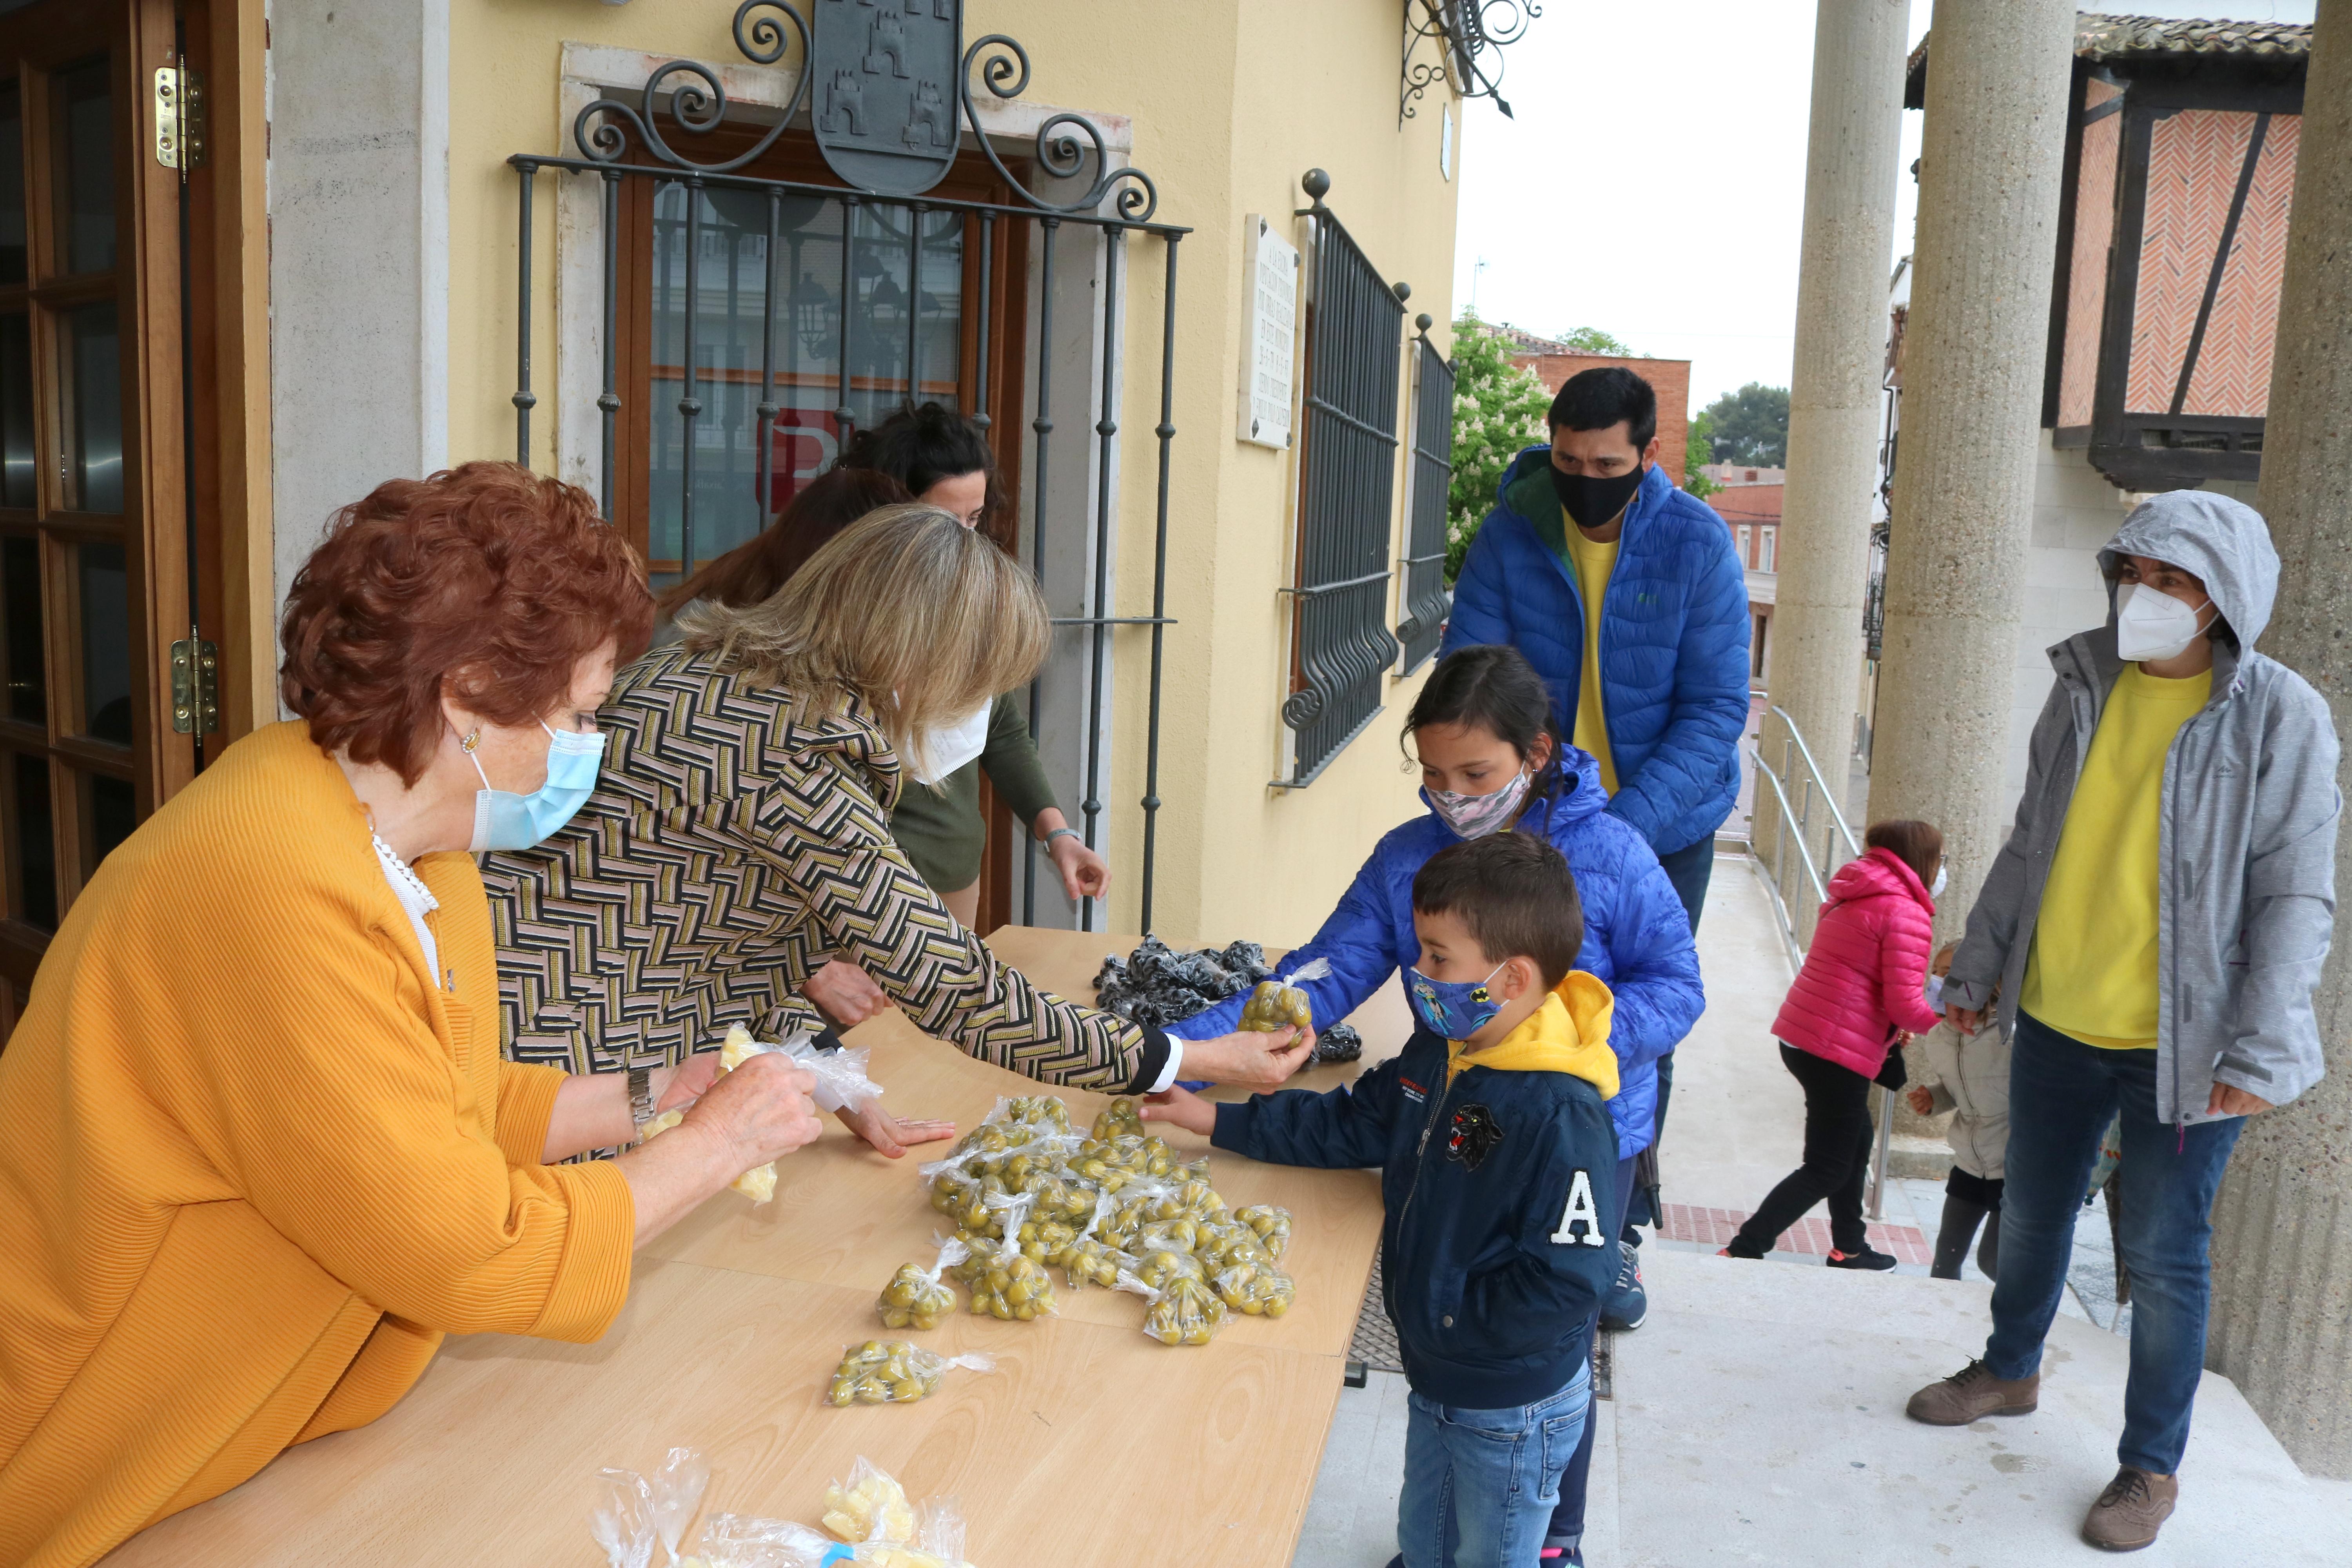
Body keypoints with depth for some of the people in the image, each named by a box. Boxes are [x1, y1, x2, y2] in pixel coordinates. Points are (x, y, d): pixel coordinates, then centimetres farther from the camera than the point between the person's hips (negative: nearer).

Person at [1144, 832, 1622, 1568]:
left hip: (1513, 1410, -8)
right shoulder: (1441, 1054, -5)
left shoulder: (1563, 1120, -33)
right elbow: (1355, 1124, 8)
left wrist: (1441, 1316, -22)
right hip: (1436, 1377, 8)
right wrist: (1218, 1120, 4)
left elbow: (1564, 1285, -32)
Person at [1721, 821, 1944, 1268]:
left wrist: (1892, 1026, 21)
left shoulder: (1852, 898, 14)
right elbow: (1905, 1003, -17)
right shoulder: (1907, 913, -13)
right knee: (1827, 1170, 1)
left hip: (1799, 1036, 9)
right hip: (1838, 1051, -9)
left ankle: (1849, 1248, 36)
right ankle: (1743, 1251, -2)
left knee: (1855, 1143, 24)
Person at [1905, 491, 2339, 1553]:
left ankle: (2152, 1466, 25)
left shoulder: (2280, 716, -11)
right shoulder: (2085, 687, 2)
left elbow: (2297, 900, -10)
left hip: (2179, 1045, -4)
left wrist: (2258, 1053, -14)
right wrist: (1979, 967, 12)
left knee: (2162, 1255, 6)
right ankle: (2011, 1369, 44)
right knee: (2031, 1212, 20)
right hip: (2054, 1021, 5)